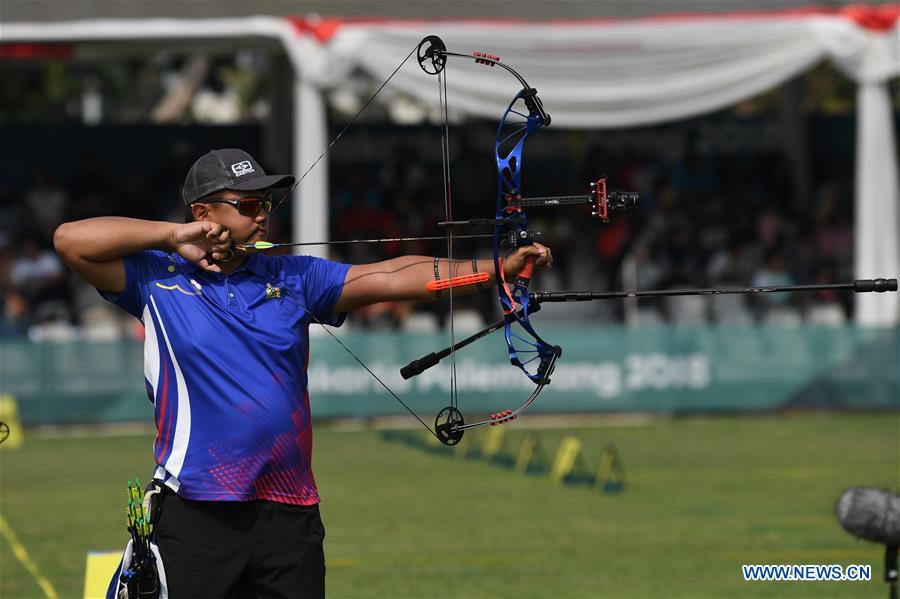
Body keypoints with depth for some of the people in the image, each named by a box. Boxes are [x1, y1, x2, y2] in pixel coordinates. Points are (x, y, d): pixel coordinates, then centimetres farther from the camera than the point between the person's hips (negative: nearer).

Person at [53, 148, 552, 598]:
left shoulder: (293, 280, 11)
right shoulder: (159, 279, 2)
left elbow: (391, 277, 4)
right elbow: (71, 241, -6)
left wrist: (498, 268, -5)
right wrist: (172, 237, -6)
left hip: (289, 513, 4)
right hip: (196, 517, -4)